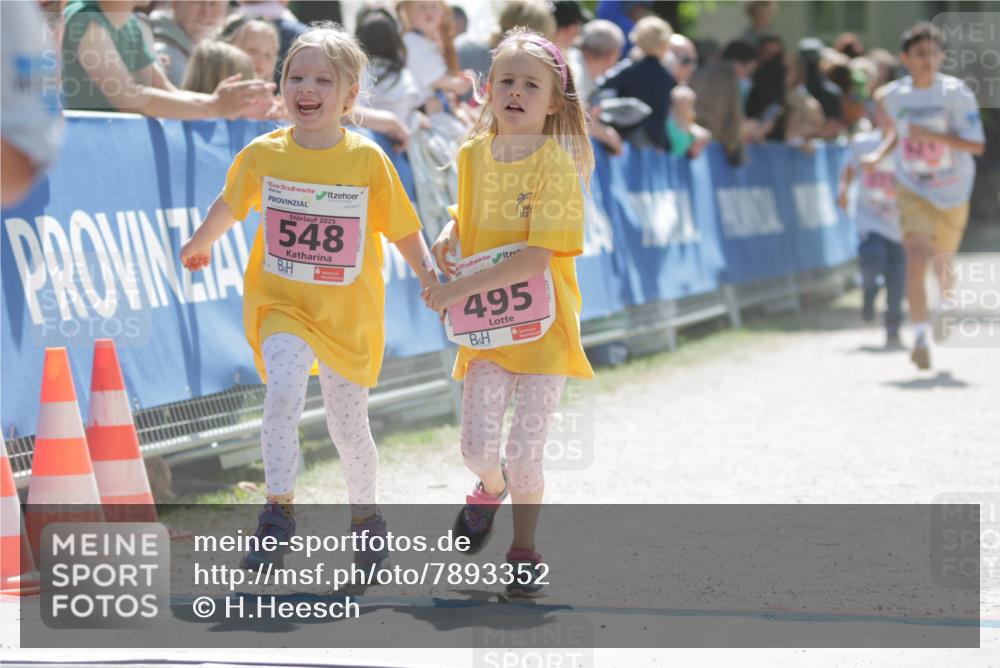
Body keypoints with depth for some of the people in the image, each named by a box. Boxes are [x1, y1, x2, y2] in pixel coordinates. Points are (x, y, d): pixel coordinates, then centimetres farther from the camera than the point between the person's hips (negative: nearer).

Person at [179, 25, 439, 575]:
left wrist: (429, 276, -9)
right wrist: (200, 246, 20)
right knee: (282, 394, -25)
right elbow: (229, 206, 14)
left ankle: (365, 519, 33)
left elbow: (401, 226, 0)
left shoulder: (367, 159, -7)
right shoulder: (263, 154, -3)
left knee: (348, 423, 8)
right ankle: (279, 515, -14)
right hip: (282, 302, 0)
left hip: (349, 310, 0)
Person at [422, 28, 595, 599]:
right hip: (485, 321, 4)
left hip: (544, 323, -4)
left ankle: (524, 551, 19)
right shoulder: (473, 155, 2)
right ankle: (492, 488, 32)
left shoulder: (557, 165, -15)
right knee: (478, 445, -5)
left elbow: (536, 257, -21)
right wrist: (448, 235, 0)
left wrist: (458, 288, -22)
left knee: (525, 451, -3)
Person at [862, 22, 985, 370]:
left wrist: (931, 135, -28)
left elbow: (977, 145, -18)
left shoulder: (956, 92, -15)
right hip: (913, 190, 1)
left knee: (941, 263, 16)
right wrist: (879, 155, 0)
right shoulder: (894, 95, -4)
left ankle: (946, 303, 51)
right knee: (916, 257, -21)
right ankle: (921, 337, -19)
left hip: (952, 193, -1)